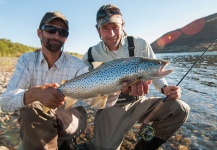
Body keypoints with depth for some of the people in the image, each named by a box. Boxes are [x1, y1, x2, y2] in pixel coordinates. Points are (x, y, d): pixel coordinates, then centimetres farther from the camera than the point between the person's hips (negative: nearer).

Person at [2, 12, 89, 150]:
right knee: (30, 111, -32)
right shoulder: (26, 60, -6)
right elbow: (8, 99, -19)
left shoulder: (77, 65, -11)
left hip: (73, 119, -1)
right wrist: (34, 94, -42)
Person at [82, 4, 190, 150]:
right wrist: (121, 88, -32)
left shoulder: (140, 44, -4)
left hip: (139, 102, 3)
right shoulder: (90, 57, -8)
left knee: (180, 109, -13)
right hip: (110, 108, -2)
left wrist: (164, 88, -13)